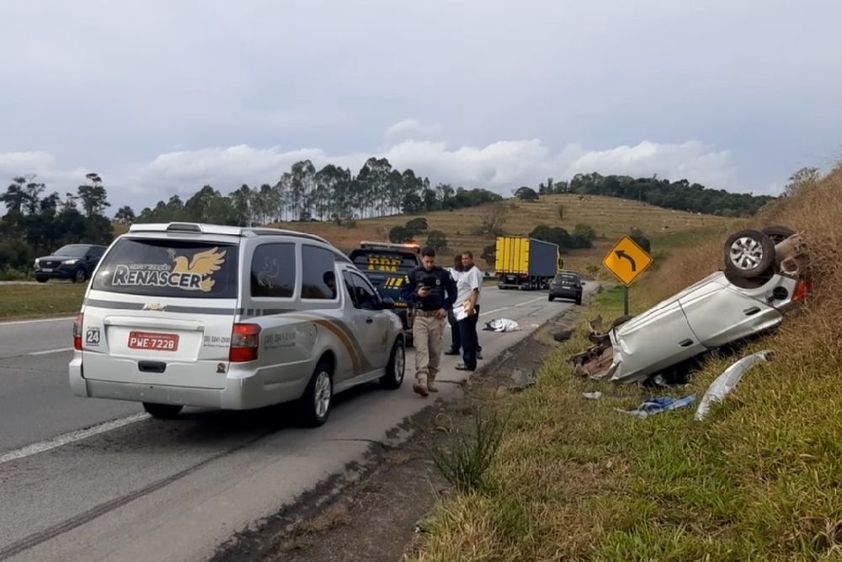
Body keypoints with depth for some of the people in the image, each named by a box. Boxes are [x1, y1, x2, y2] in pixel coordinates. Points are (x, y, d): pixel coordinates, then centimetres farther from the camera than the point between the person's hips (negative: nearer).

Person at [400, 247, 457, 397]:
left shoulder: (443, 274, 3)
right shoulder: (413, 274, 2)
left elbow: (452, 292, 11)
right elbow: (404, 293, 5)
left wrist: (445, 308, -1)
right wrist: (417, 294, -14)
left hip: (437, 317, 1)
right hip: (420, 317, -1)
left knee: (435, 351, 5)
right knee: (421, 349, -13)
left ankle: (430, 381, 17)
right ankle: (421, 381, -24)